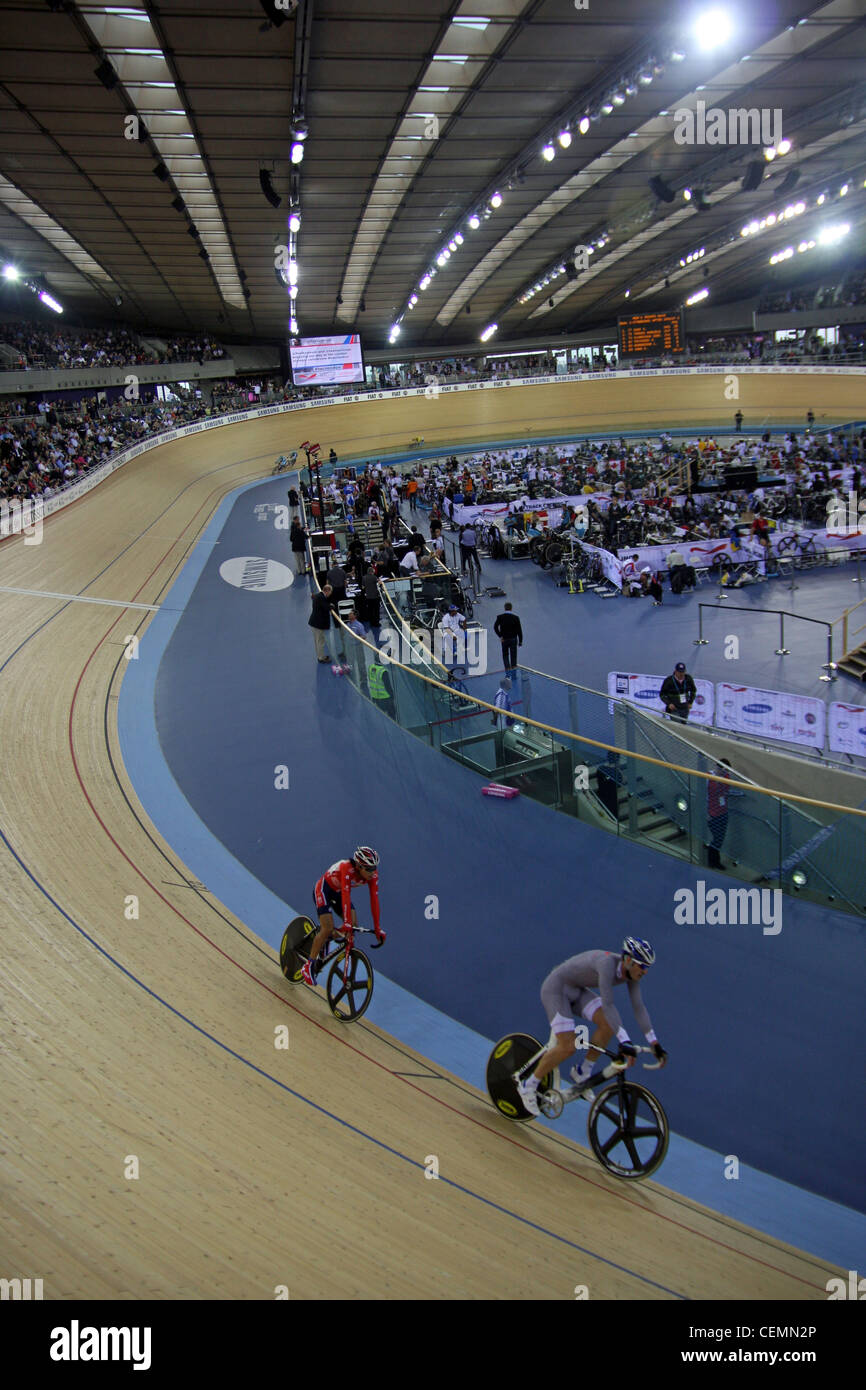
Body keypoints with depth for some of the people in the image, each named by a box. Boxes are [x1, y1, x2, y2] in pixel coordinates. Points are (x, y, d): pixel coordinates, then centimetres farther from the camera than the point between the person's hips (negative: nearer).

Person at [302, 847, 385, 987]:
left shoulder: (372, 874, -20)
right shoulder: (347, 868, -37)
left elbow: (374, 899, -19)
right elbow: (346, 896, -43)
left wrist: (377, 928, -22)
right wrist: (347, 923, -50)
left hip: (338, 894, 6)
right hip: (323, 890, -6)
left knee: (354, 925, -11)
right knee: (328, 928, -19)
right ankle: (308, 966, -8)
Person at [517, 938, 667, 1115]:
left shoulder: (631, 973, -8)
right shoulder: (608, 962, -33)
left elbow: (639, 1007, -4)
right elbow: (607, 1004, -39)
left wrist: (654, 1042, -9)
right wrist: (624, 1042, -42)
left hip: (576, 990, 8)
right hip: (555, 989, -8)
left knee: (608, 1023, -12)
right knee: (568, 1047, -16)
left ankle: (582, 1074, 5)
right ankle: (528, 1086, 2)